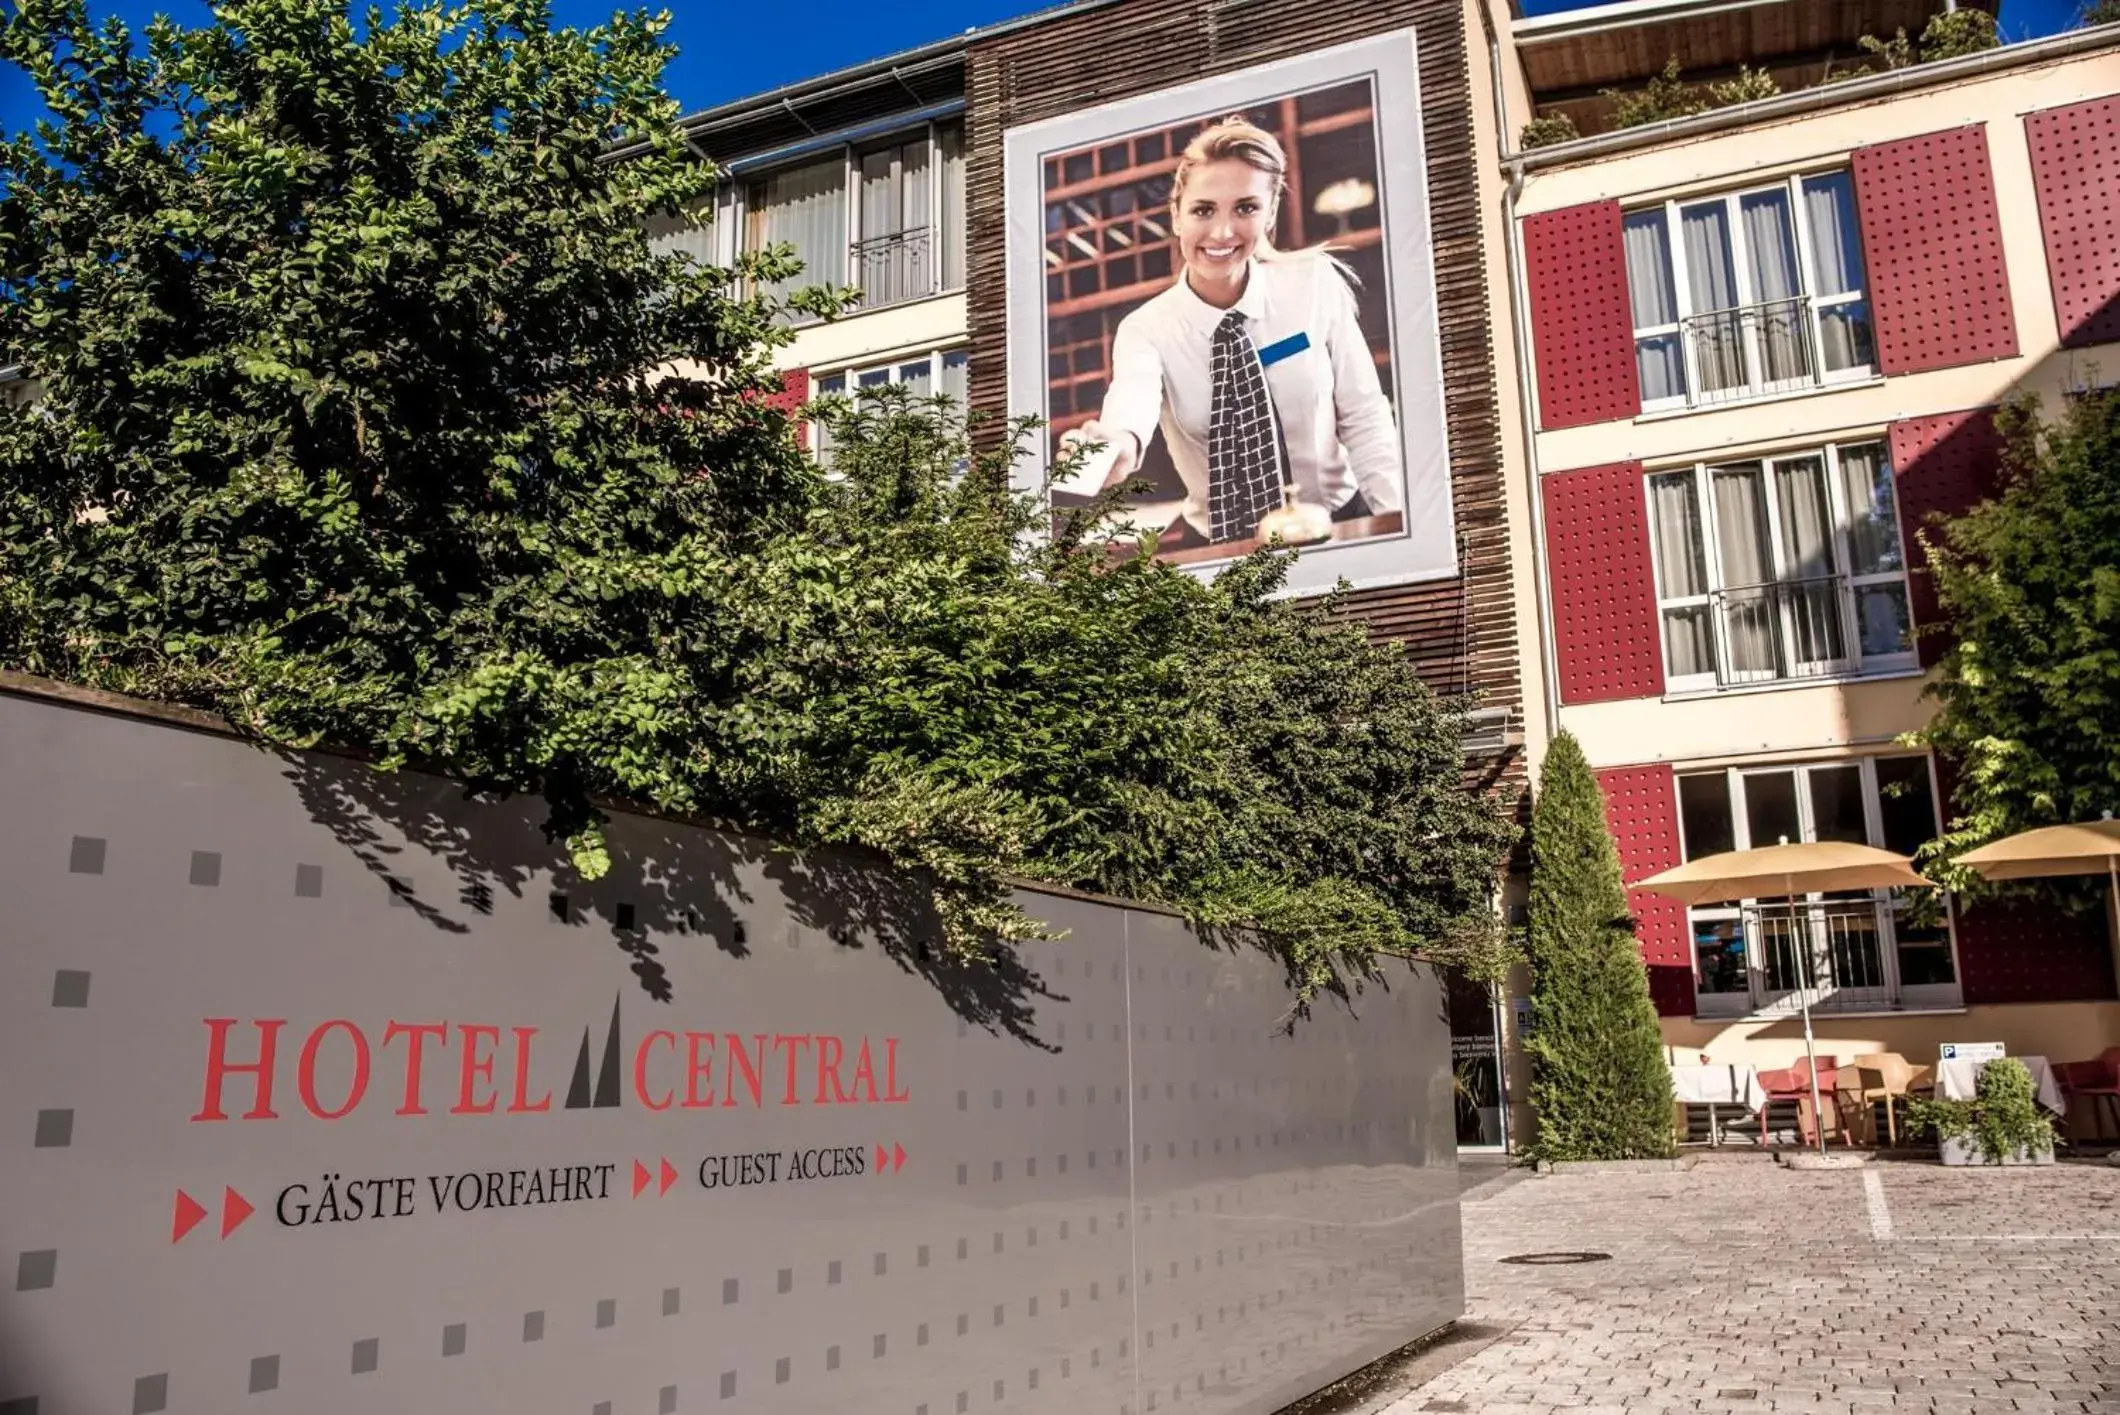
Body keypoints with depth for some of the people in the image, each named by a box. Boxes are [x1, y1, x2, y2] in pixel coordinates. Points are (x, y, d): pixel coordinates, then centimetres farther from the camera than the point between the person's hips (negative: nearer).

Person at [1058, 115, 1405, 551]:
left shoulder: (1318, 284, -4)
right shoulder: (1145, 329, -8)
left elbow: (1364, 419, 0)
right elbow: (1133, 397, -31)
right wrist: (1120, 443, -55)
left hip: (1338, 524, 0)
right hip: (1216, 544, 0)